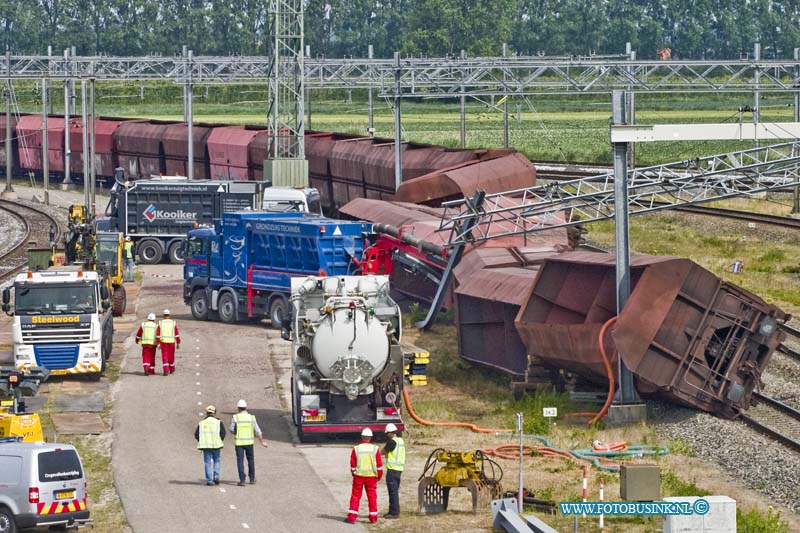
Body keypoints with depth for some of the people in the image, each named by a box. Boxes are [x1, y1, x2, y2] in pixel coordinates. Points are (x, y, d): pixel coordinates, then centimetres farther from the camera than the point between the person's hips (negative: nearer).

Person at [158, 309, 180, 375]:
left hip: (163, 342, -1)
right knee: (171, 356, 16)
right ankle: (171, 369, 32)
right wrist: (178, 343, 2)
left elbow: (158, 334, -5)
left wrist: (158, 344, -2)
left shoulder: (160, 323, -2)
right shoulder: (173, 323, -1)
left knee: (165, 356, -1)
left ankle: (166, 371, -13)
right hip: (171, 342, 1)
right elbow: (177, 334, -3)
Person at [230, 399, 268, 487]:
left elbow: (232, 430, -4)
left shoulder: (235, 417, -7)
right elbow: (257, 431, 1)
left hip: (239, 442, -2)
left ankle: (242, 480, -8)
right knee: (250, 460, 17)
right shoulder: (251, 417, -2)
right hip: (249, 442, 2)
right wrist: (262, 441, 11)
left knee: (240, 461, 0)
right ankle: (252, 479, 22)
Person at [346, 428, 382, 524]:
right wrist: (379, 475, 12)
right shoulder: (375, 449, -6)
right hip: (371, 476, 1)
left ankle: (352, 517, 2)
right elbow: (379, 464, -2)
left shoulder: (356, 449, -6)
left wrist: (354, 474, 17)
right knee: (372, 496, 8)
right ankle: (373, 517, 11)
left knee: (355, 496, 5)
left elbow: (352, 465, 0)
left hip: (359, 476, -1)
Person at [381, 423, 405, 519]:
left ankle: (394, 512, -5)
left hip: (392, 469, -9)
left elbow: (383, 452, -10)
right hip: (399, 469, 9)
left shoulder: (392, 442, -15)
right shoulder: (401, 441, 12)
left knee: (393, 491, -6)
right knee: (395, 491, 16)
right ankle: (393, 511, 23)